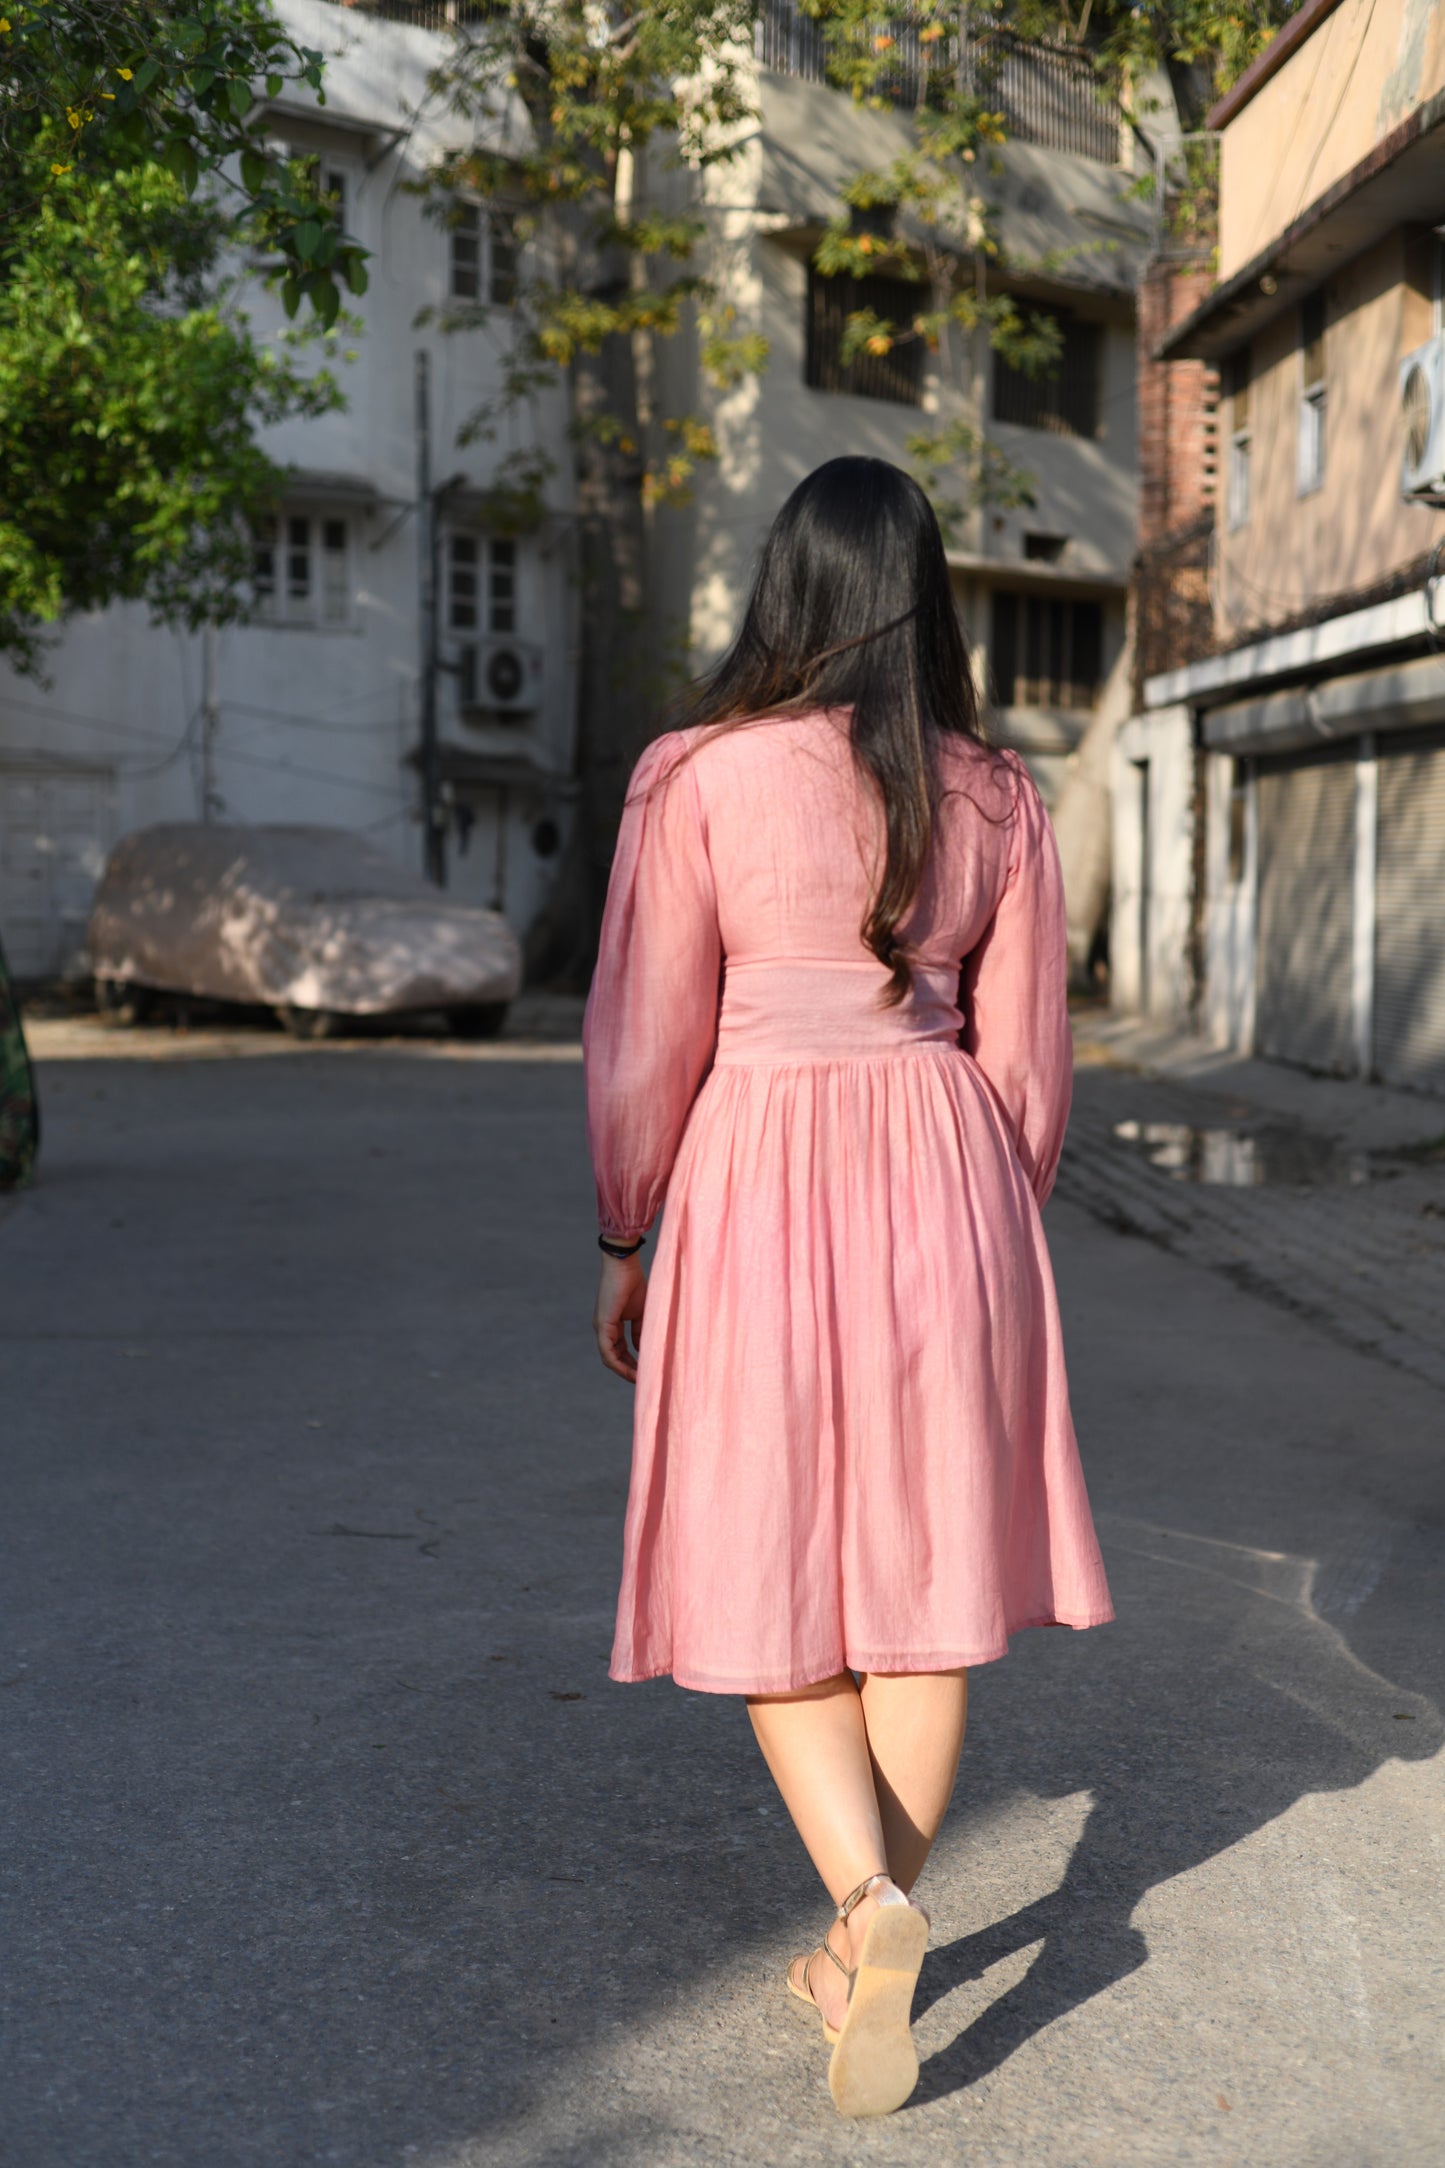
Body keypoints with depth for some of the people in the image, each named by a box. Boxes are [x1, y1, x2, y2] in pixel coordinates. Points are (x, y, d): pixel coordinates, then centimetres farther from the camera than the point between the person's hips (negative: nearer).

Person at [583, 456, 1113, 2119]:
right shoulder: (999, 800, 1)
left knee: (769, 1574, 10)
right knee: (922, 1564, 13)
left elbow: (645, 1046, -7)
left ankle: (866, 1898, -8)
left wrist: (625, 1245, 5)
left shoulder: (698, 775, -8)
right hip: (947, 1182, 3)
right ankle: (874, 1936, 23)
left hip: (759, 1185, -3)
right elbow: (1025, 1061, 5)